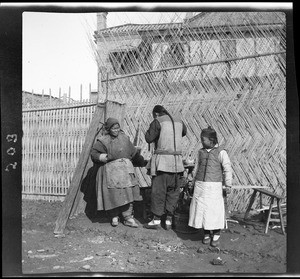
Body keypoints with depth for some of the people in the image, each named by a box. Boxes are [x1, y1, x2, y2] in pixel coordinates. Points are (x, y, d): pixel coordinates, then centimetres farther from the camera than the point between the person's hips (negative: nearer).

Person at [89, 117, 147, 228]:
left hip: (125, 169, 3)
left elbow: (134, 153, 23)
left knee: (127, 193, -5)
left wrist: (143, 162, 29)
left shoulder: (124, 138, 13)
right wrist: (106, 157, -16)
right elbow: (93, 153, -3)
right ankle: (114, 217, 13)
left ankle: (128, 217, 2)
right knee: (113, 194, -6)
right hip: (110, 170, -3)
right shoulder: (103, 141, 1)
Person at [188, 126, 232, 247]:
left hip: (214, 186, -4)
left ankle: (216, 235, 17)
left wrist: (228, 185, -5)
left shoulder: (221, 152, -6)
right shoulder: (201, 152, 9)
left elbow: (227, 169, -4)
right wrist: (193, 182, 18)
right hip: (200, 186, 5)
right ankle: (207, 234, 21)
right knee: (201, 209, 6)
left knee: (214, 210, -1)